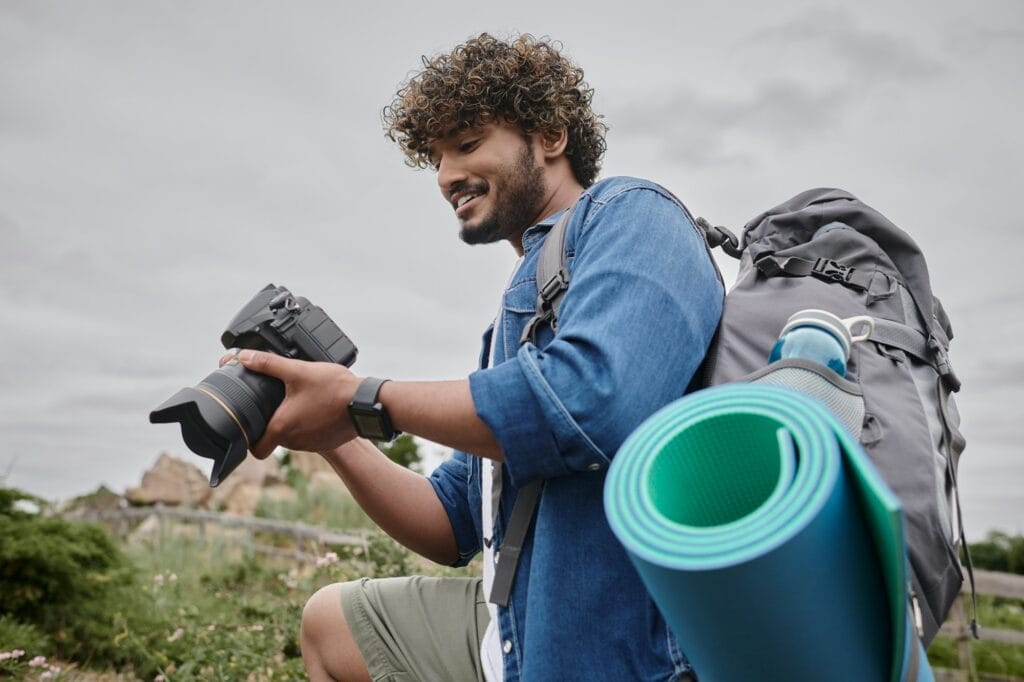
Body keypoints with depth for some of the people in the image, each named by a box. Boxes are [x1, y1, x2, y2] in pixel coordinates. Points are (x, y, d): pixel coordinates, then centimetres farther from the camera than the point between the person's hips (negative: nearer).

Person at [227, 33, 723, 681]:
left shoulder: (629, 215, -9)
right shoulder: (518, 316, 16)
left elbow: (594, 399, -31)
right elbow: (453, 530, 13)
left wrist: (361, 401, -19)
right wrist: (336, 440, -2)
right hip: (525, 627, 8)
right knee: (330, 626, 19)